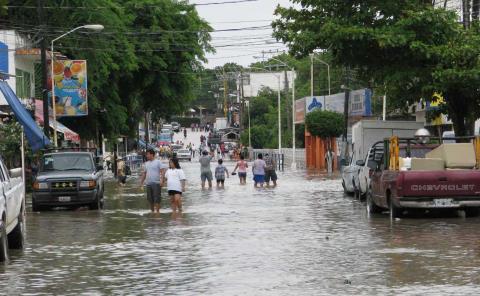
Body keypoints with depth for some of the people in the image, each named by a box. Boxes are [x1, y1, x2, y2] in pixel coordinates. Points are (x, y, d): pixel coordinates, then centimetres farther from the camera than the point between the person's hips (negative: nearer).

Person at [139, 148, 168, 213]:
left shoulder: (158, 162, -2)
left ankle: (157, 211, -5)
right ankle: (152, 211, 17)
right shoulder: (146, 163, 16)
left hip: (156, 183, -6)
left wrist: (161, 179, -22)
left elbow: (163, 171, -9)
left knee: (157, 199, -8)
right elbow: (144, 174, 22)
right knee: (150, 199, 7)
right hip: (148, 183, 6)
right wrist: (141, 182, 17)